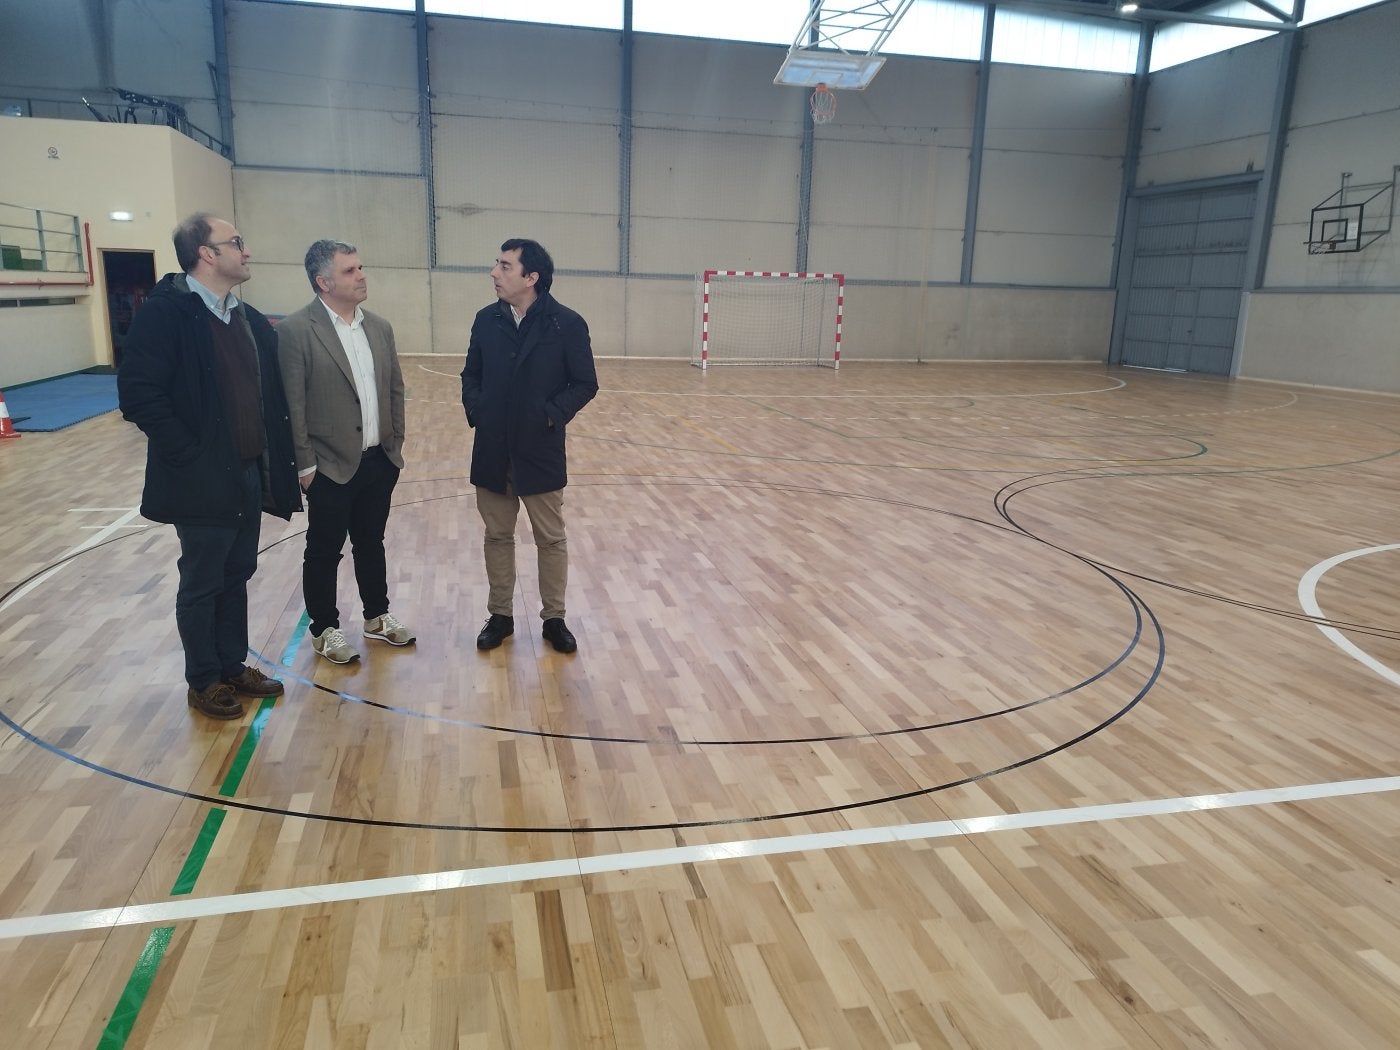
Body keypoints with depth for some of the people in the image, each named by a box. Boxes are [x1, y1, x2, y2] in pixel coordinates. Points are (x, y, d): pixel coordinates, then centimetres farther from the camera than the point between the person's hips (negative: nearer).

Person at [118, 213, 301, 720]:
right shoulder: (165, 312, -13)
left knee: (236, 577, 17)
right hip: (203, 481, -7)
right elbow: (138, 393, -18)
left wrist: (276, 457, 4)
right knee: (202, 585, 8)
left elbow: (272, 393, 13)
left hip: (249, 475, 7)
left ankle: (232, 665, 33)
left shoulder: (249, 319, 10)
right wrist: (190, 455, -18)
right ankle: (203, 681, 24)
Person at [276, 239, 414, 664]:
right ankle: (325, 630, 23)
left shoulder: (379, 327, 6)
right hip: (331, 467, -5)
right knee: (324, 552, 9)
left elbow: (395, 389, 12)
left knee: (371, 543, 18)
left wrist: (396, 443, 9)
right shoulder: (296, 330, -12)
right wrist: (305, 465, -13)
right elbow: (292, 404, -13)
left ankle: (377, 616, 33)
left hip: (380, 462, 6)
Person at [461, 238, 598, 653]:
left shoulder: (567, 323, -9)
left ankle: (554, 618, 24)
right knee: (497, 536, 14)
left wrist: (552, 415, -15)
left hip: (541, 451, -3)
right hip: (492, 451, 4)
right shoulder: (487, 320, 3)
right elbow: (471, 375, 13)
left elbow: (585, 384, -6)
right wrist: (475, 410, -3)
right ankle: (500, 615, 28)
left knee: (551, 540, 8)